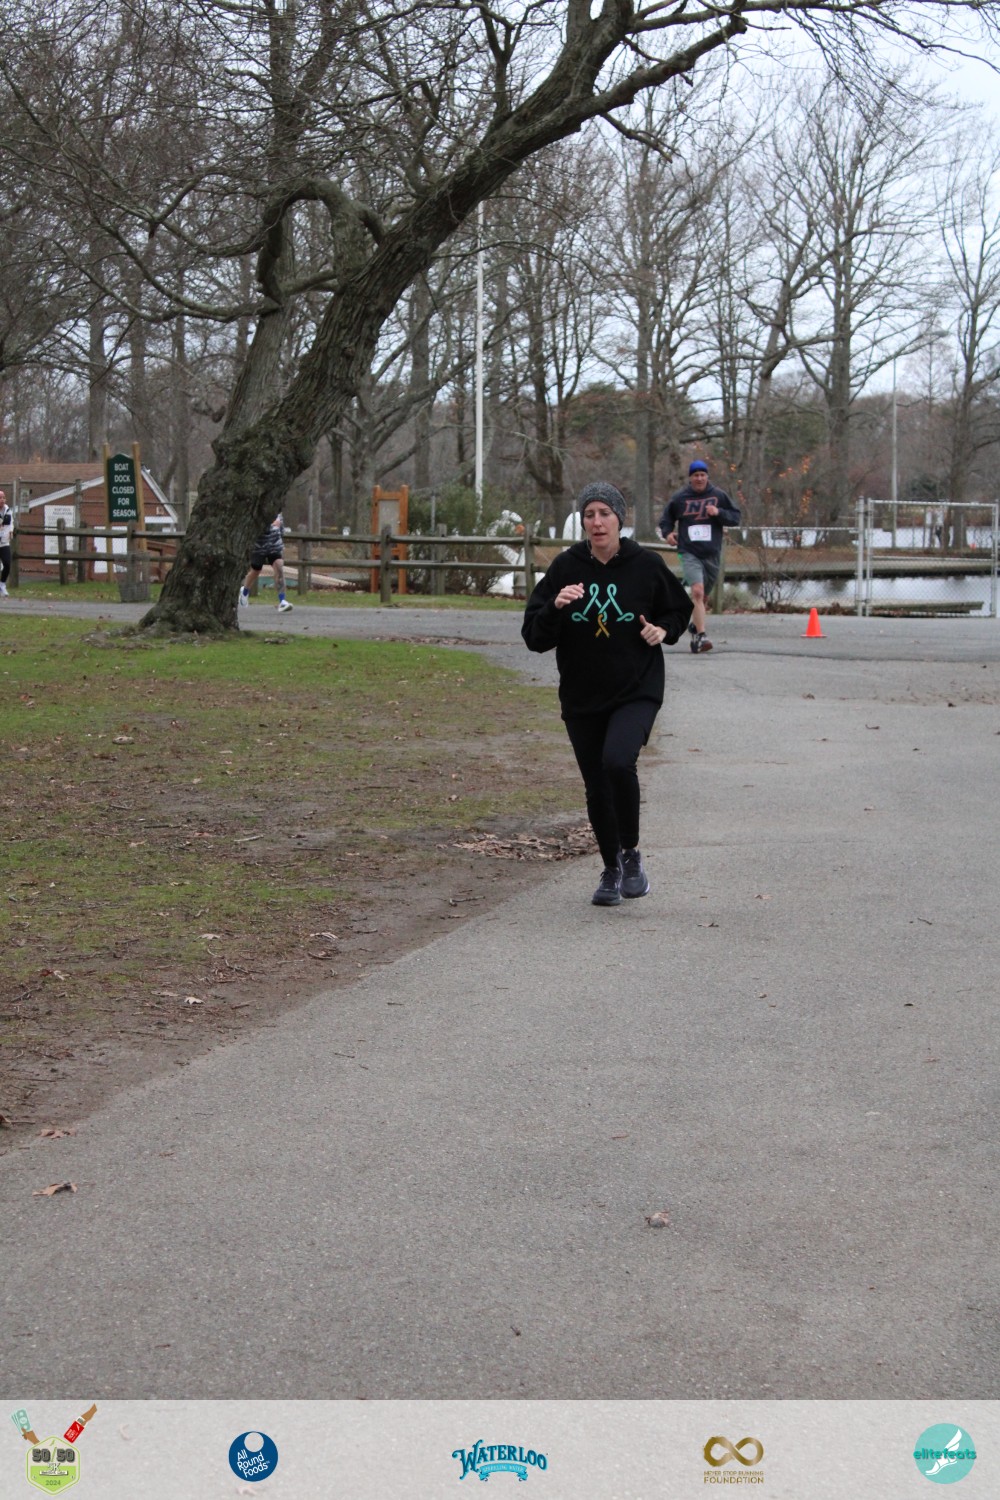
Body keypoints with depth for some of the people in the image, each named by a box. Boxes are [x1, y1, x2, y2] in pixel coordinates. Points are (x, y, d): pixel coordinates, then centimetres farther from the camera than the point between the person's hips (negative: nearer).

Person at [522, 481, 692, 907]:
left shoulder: (646, 565, -4)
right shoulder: (566, 567, -2)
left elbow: (679, 608, 14)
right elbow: (533, 636, -3)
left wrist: (664, 630, -7)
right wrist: (556, 607, -22)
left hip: (637, 692, -3)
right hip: (581, 699, 3)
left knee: (618, 761, -27)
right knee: (596, 789, 8)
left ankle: (631, 853, -5)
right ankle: (611, 870, 30)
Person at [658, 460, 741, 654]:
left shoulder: (719, 496, 5)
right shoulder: (679, 498, 3)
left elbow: (735, 517, 7)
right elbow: (666, 518, 17)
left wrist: (719, 513, -10)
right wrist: (667, 533, -2)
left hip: (712, 554, 3)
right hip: (689, 553, -3)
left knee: (702, 595, 15)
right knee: (697, 591, -21)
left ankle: (695, 626, 41)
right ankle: (701, 636, -25)